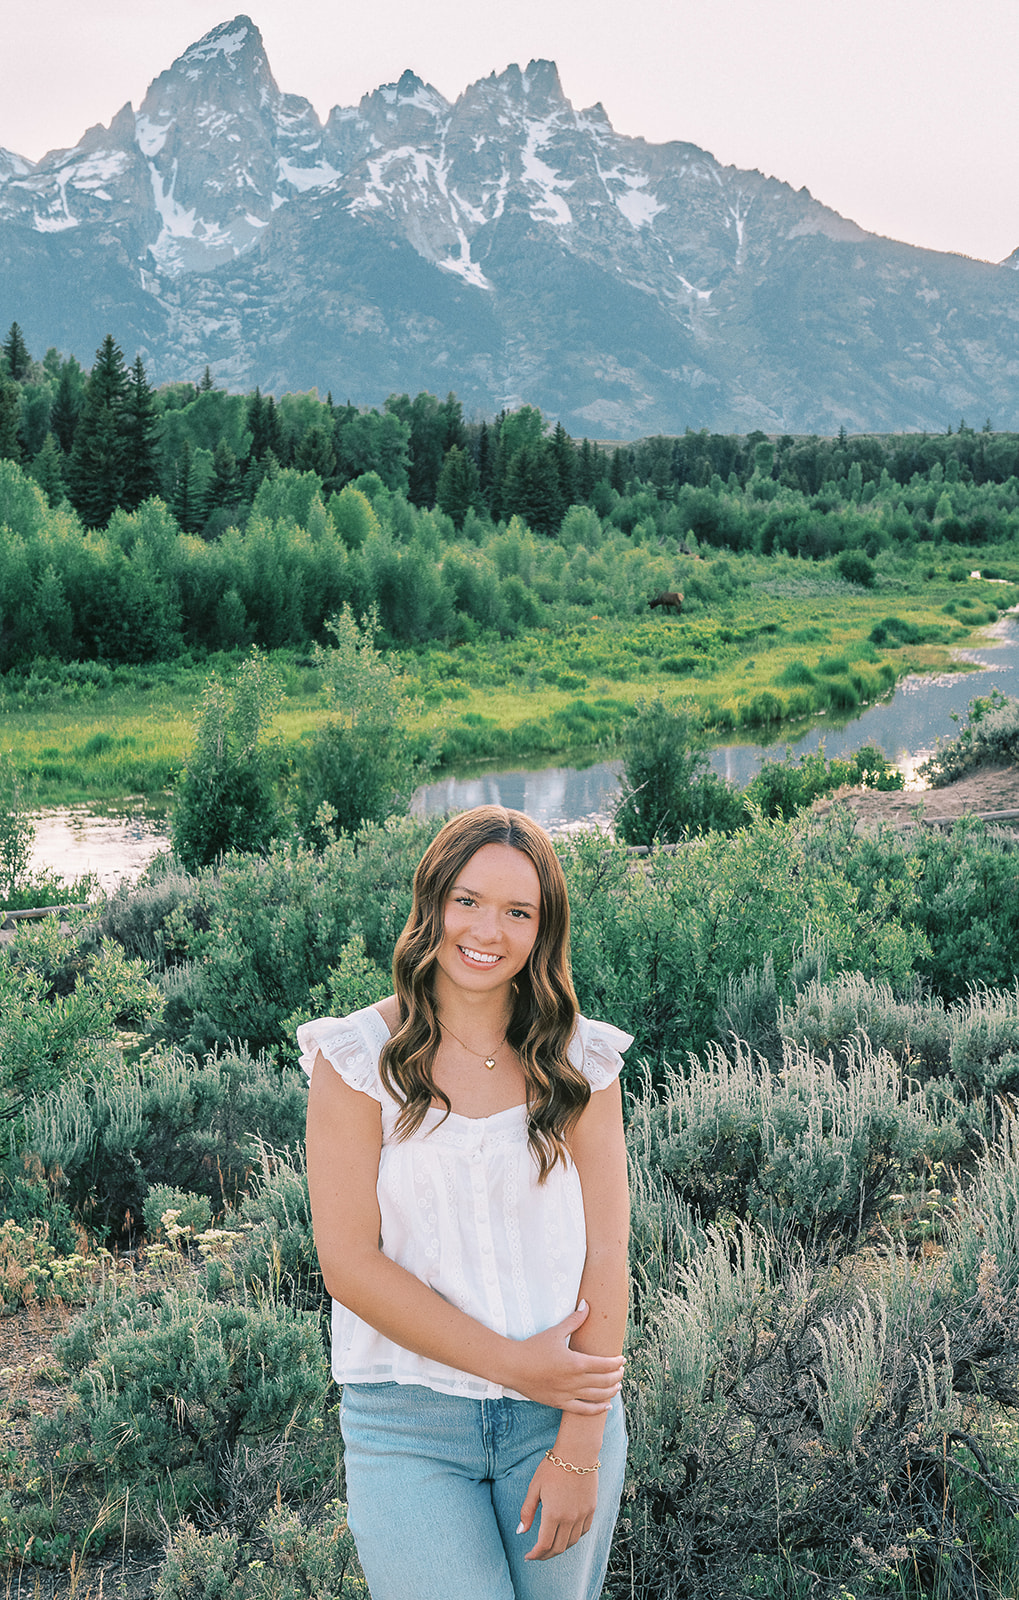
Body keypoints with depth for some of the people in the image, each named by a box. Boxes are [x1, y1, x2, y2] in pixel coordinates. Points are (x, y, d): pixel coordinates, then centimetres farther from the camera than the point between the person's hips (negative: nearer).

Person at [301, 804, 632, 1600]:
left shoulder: (579, 1061, 1)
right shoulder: (360, 1058, -5)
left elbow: (605, 1255, -3)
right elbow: (350, 1263, -9)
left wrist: (580, 1448, -9)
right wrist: (512, 1364, -13)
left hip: (566, 1401, 2)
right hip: (408, 1423, -2)